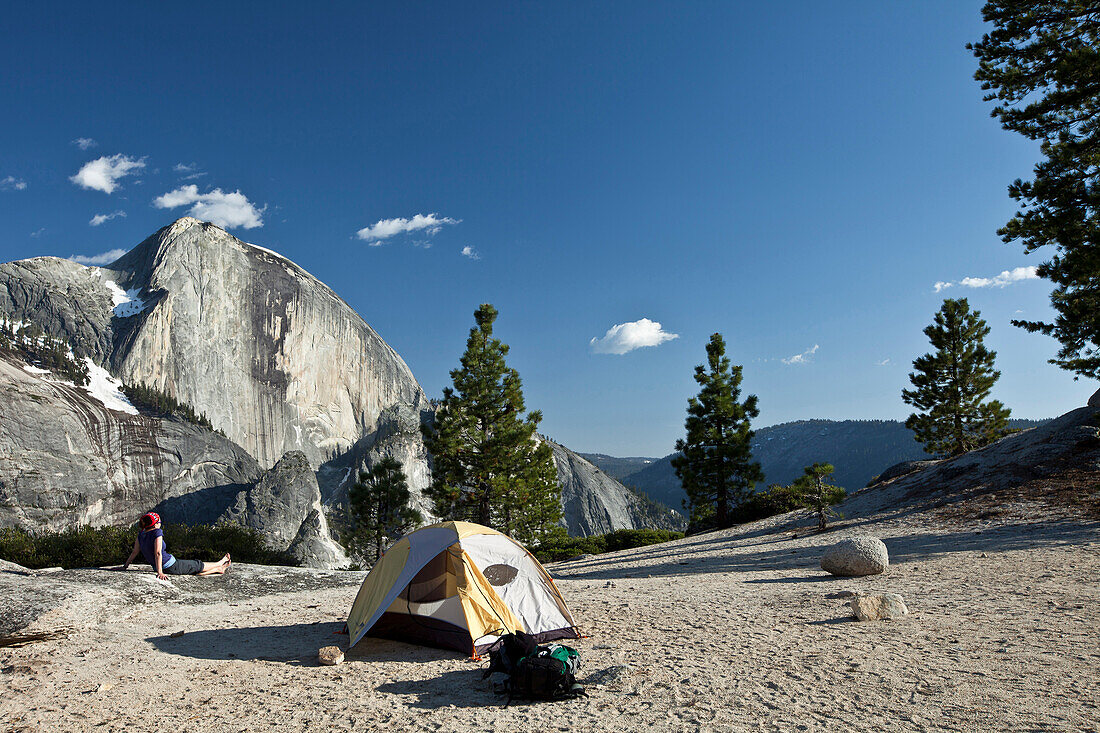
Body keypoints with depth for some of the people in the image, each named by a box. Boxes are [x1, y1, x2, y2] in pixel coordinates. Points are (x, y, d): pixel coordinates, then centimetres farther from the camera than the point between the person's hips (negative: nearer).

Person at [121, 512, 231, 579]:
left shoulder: (141, 534, 2)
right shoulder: (157, 532, -22)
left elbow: (135, 552, 7)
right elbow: (158, 553, -30)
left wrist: (126, 565, 20)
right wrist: (160, 572, -34)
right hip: (171, 566, -9)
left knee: (195, 570, 21)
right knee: (197, 566, 15)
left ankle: (219, 569, 36)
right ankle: (220, 564, 36)